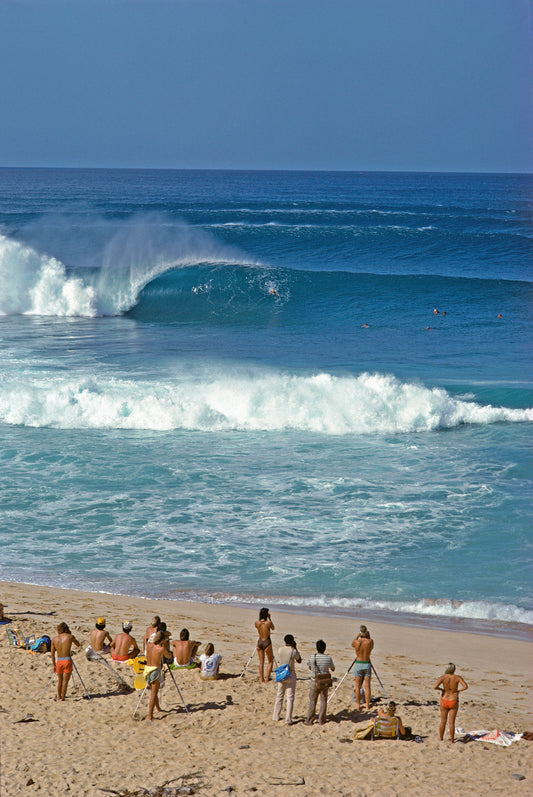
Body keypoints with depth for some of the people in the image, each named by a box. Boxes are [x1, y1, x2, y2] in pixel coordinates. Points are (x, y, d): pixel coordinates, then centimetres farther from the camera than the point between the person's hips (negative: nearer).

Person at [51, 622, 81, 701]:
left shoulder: (54, 639, 7)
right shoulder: (70, 636, -1)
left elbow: (52, 654, 12)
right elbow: (78, 645, 17)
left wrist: (54, 665, 21)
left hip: (59, 661, 3)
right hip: (67, 660, -3)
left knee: (60, 680, 20)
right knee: (65, 681, 0)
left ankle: (59, 697, 31)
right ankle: (63, 698, -3)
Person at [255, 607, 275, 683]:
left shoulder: (256, 623, -6)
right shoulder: (268, 622, -16)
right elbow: (273, 628, 5)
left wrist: (260, 618, 12)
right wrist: (270, 618, 4)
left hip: (260, 642, 4)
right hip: (267, 643, -4)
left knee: (261, 662, 13)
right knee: (270, 661, 12)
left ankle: (262, 680, 15)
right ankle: (267, 679, 7)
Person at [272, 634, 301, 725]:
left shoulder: (280, 650, -4)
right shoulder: (293, 651, -13)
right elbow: (299, 660, 5)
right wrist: (295, 648, 5)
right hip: (291, 675, -4)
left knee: (279, 696, 16)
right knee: (290, 697, 1)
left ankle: (275, 717, 22)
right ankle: (288, 720, -2)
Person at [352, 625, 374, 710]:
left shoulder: (356, 642, -12)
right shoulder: (370, 641, -11)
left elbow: (352, 645, 12)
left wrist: (357, 635, 16)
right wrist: (368, 636, 10)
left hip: (358, 664, -1)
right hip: (367, 664, 1)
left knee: (358, 686, 10)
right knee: (367, 686, 7)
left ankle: (358, 705, 13)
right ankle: (367, 706, 10)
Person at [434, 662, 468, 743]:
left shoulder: (443, 677, -11)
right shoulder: (457, 677, -11)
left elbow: (435, 687, -21)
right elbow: (466, 687, -20)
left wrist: (442, 689, -2)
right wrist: (458, 691, -4)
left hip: (444, 701, 1)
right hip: (453, 702, -1)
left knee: (443, 722, 14)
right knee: (451, 722, 5)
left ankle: (441, 740, 23)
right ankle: (452, 741, 8)